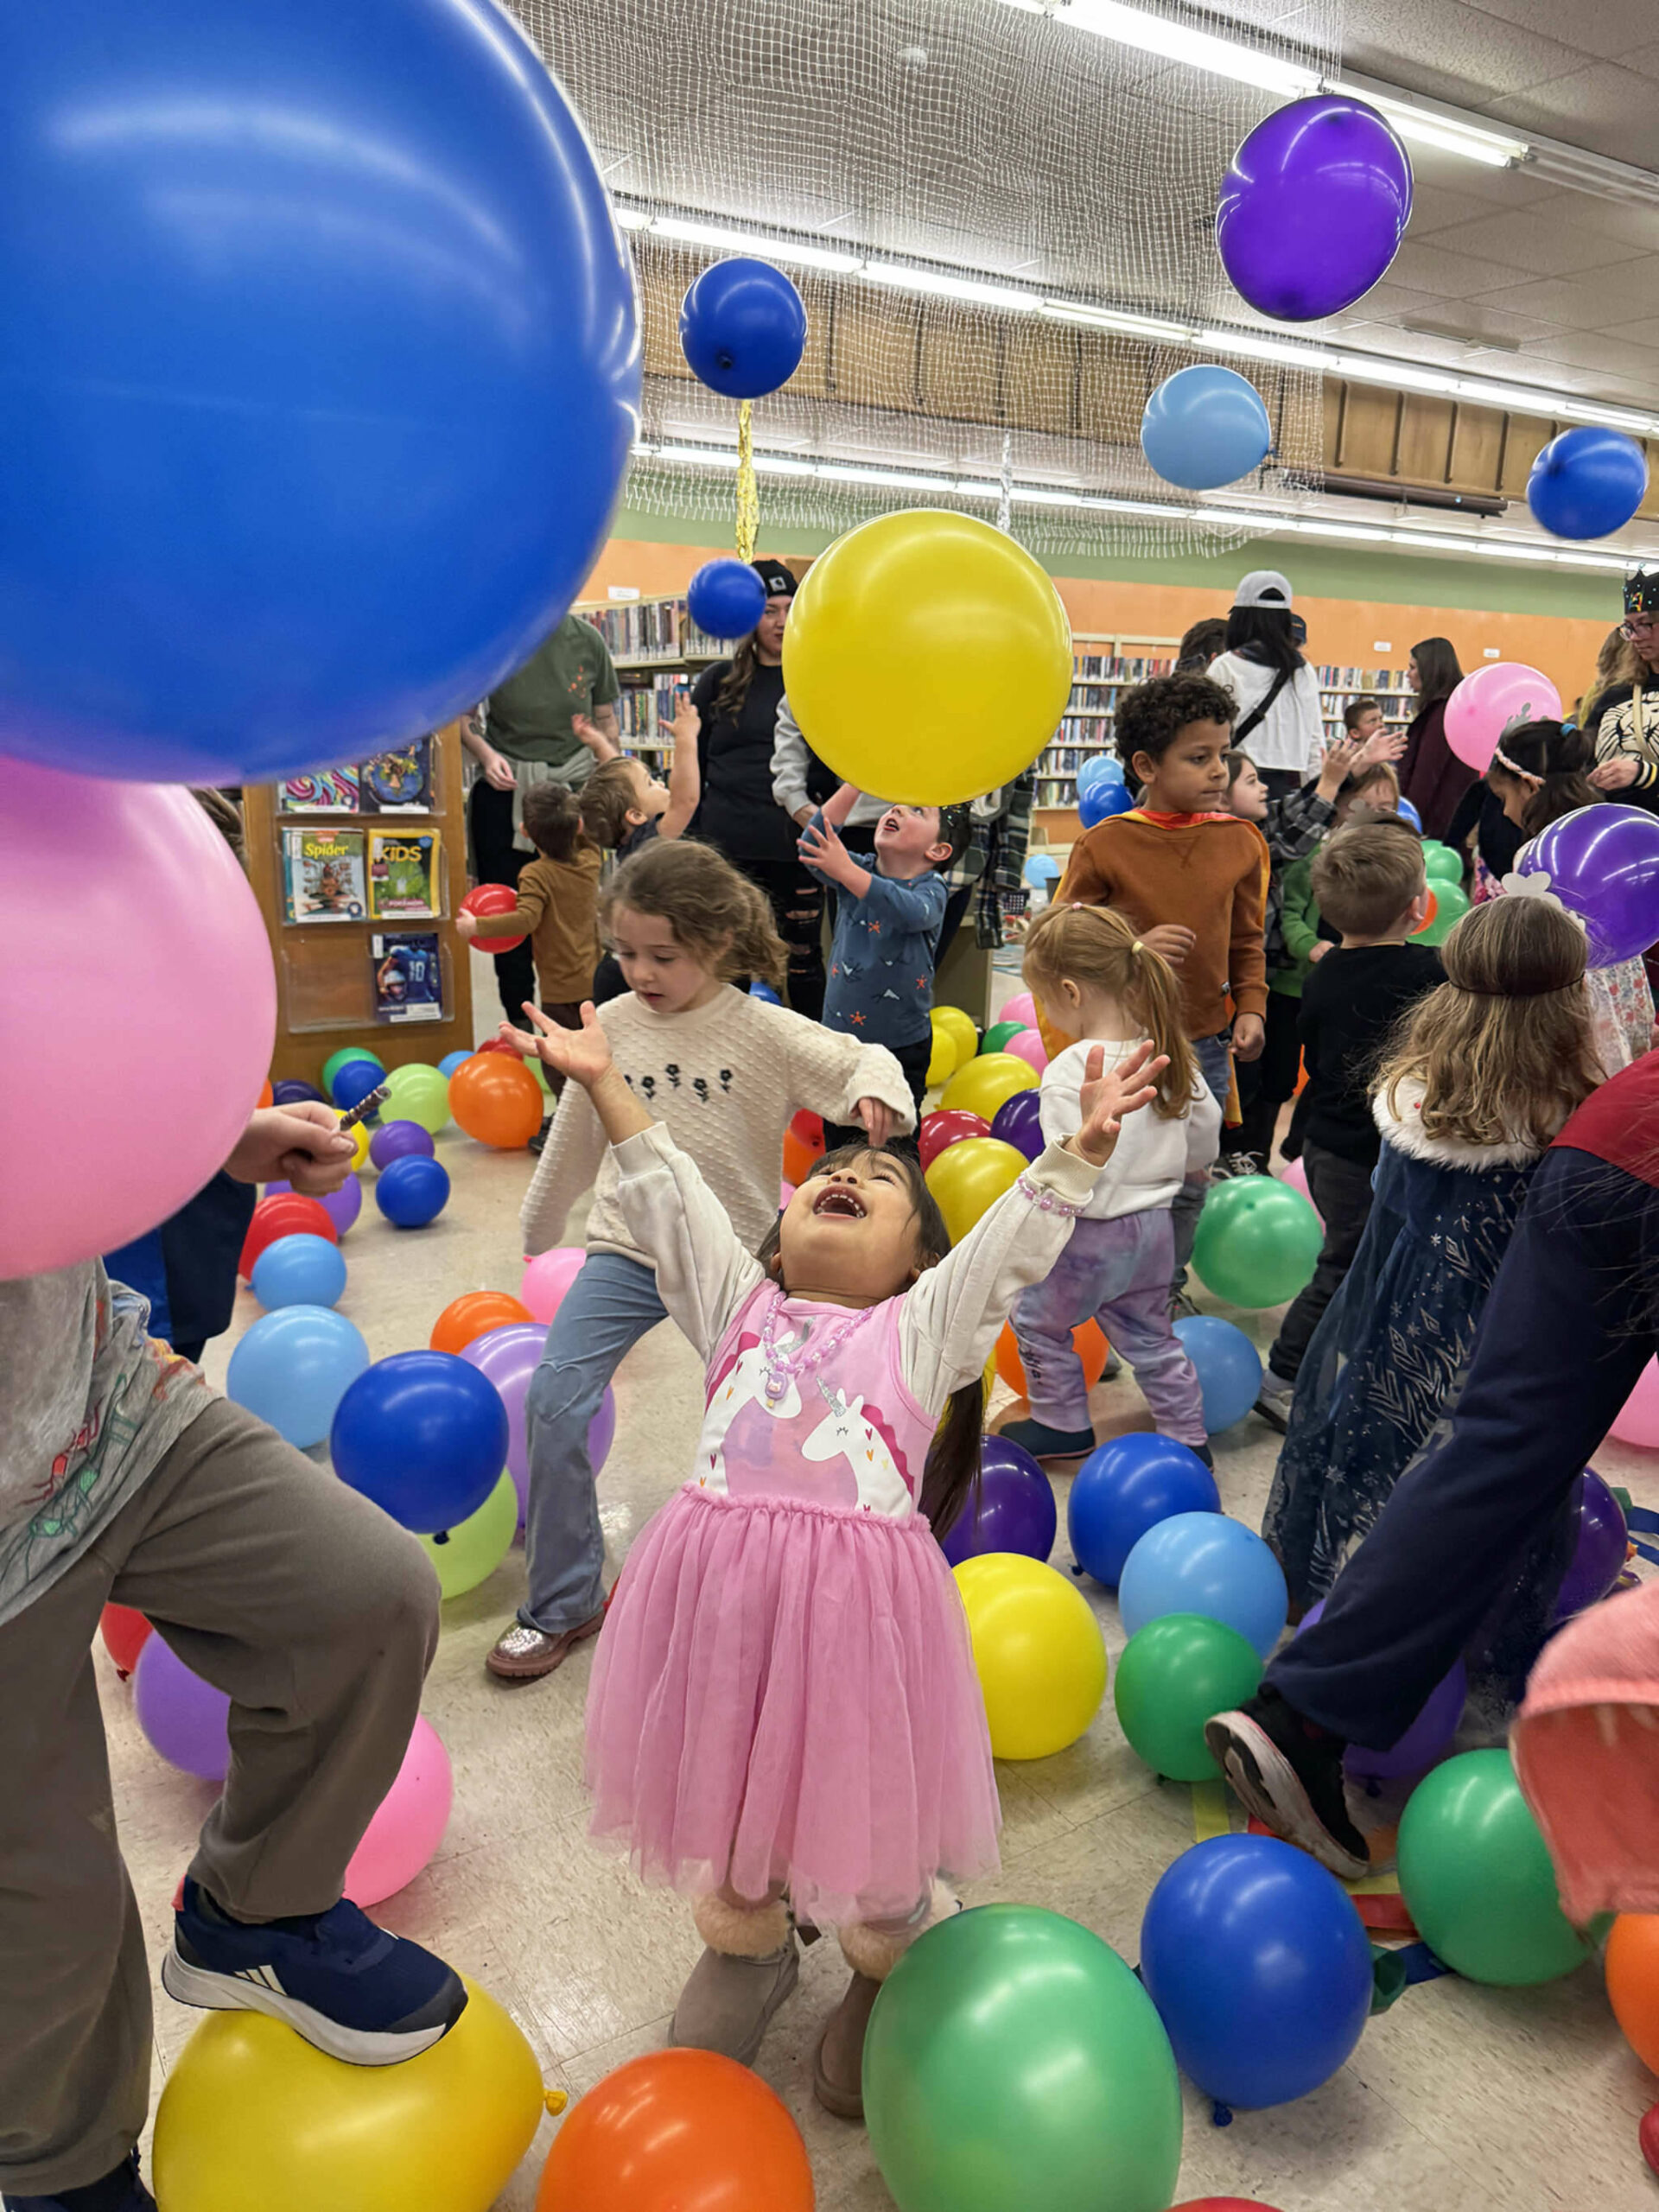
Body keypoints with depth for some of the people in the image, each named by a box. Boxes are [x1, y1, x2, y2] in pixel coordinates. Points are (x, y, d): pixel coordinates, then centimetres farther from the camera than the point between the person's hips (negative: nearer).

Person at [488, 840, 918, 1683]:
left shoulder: (763, 1031, -10)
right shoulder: (612, 1026, -1)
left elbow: (861, 1060, -9)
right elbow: (576, 1139, 11)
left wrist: (875, 1086, -34)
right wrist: (537, 1229, 23)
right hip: (627, 1253, 2)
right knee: (553, 1401, -13)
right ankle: (563, 1604, 5)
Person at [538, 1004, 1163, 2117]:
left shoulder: (924, 1327, 9)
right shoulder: (739, 1304, 15)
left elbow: (1017, 1238, 0)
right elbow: (668, 1192, 11)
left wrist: (1085, 1144, -12)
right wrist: (605, 1082, 7)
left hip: (859, 1589, -2)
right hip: (721, 1585, 3)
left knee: (868, 1818, 10)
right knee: (725, 1789, 18)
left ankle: (890, 1977, 42)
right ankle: (747, 1944, 49)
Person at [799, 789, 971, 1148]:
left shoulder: (930, 888, -12)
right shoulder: (858, 871, 0)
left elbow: (911, 912, -35)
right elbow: (812, 847, -17)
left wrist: (846, 872, -44)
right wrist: (852, 787, -21)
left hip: (903, 1046, -3)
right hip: (839, 1036, 4)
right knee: (836, 1139, 14)